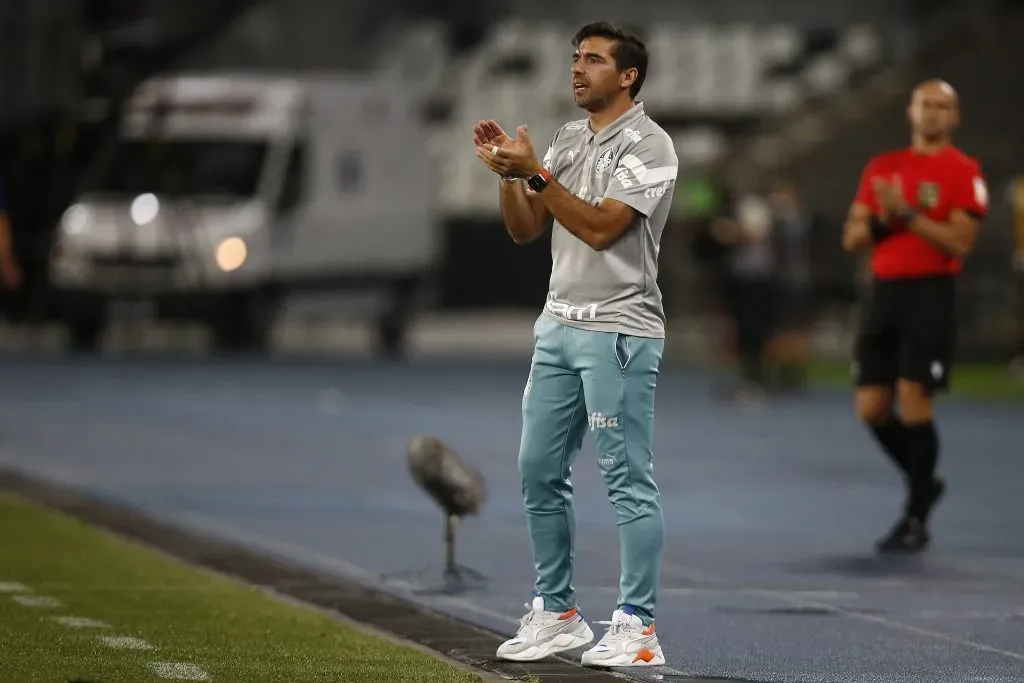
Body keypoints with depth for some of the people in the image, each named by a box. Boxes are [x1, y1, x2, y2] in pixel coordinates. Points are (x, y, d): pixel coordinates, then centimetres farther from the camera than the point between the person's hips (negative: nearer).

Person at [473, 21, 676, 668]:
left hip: (618, 330, -8)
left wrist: (534, 171, -19)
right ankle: (556, 614, 18)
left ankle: (638, 628, -4)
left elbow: (600, 228, -18)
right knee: (540, 473, 9)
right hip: (559, 324, 8)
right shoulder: (567, 140, 14)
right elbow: (525, 230, 13)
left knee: (629, 481, -6)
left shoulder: (648, 145, -10)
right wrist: (506, 172, -3)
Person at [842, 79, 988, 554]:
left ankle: (915, 521, -2)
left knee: (913, 402, -11)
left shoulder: (963, 172, -1)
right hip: (883, 292, 6)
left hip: (930, 295, -6)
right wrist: (881, 220, -7)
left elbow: (959, 243, -12)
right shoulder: (881, 168, 15)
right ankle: (923, 482, 26)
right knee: (871, 408, 2)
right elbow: (852, 239, 13)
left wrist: (908, 214, -18)